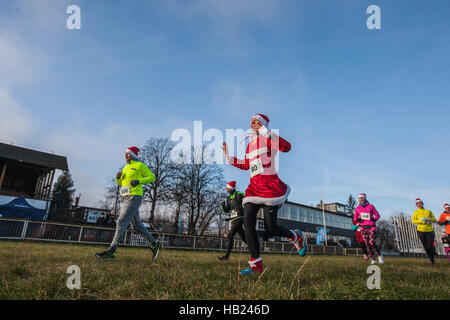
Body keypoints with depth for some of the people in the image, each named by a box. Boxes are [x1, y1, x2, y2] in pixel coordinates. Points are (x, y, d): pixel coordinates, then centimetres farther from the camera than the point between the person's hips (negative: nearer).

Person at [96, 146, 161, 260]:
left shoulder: (140, 165, -3)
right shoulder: (126, 167, 20)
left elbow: (152, 177, -5)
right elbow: (121, 183, 23)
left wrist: (139, 181, -17)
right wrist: (118, 177, 2)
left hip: (134, 197, -9)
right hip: (127, 198, 9)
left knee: (121, 222, -11)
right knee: (136, 224, 9)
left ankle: (110, 252, -8)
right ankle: (154, 244, 19)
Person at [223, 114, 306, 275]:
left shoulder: (269, 139, -1)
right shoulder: (250, 144, 20)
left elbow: (286, 147, -21)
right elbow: (245, 165, 28)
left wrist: (267, 133, -25)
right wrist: (228, 157, 22)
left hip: (270, 186, -6)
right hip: (254, 187, 7)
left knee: (270, 229, -6)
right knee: (248, 222, -9)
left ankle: (296, 236, 27)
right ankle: (256, 264, -1)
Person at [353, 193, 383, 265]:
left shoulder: (371, 206, 0)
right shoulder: (357, 208, 6)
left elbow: (377, 215, 8)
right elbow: (355, 218, 9)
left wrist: (374, 219, -11)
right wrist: (357, 220, -14)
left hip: (372, 227, -2)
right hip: (363, 228, 3)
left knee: (372, 243, -14)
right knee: (367, 244, -1)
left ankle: (379, 255, 12)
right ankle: (373, 260, 10)